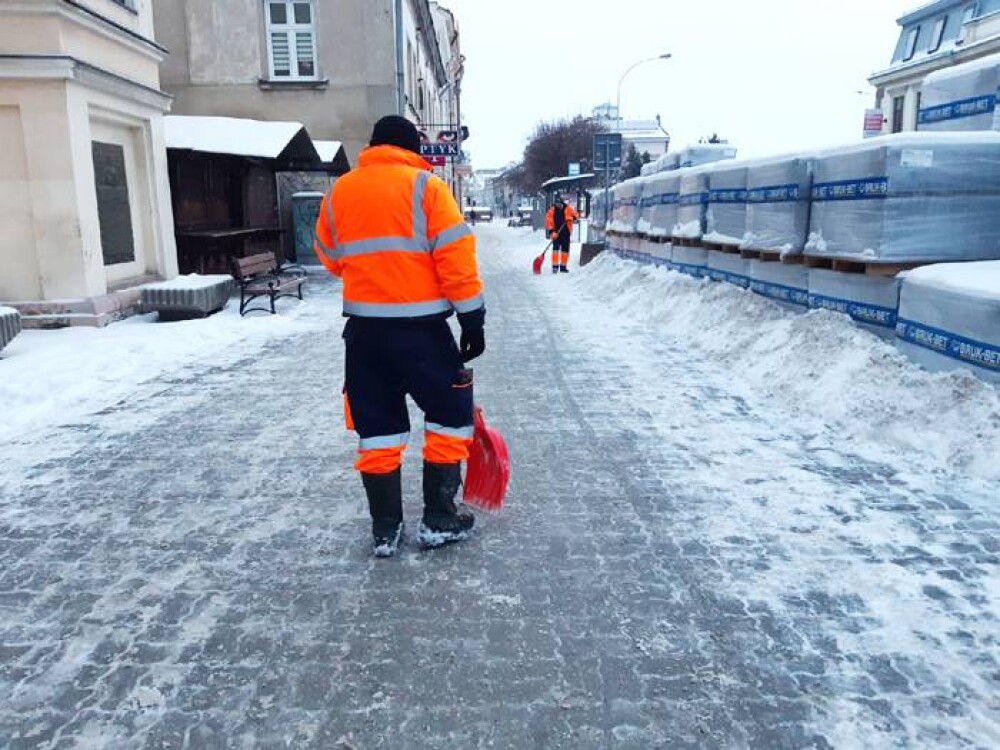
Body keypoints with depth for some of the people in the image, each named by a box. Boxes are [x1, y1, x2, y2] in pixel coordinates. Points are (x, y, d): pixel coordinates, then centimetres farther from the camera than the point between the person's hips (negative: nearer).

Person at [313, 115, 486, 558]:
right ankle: (438, 520, 14)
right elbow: (455, 256, -10)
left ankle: (385, 530, 18)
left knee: (376, 425, 13)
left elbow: (331, 258, 19)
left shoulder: (339, 192, 10)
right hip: (420, 326, -4)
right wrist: (472, 317, -7)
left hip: (363, 327, 4)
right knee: (451, 414, 12)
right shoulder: (425, 186, -3)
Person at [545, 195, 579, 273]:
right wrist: (552, 232, -20)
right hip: (556, 233, -2)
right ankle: (555, 266, -12)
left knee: (565, 249, 6)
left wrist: (571, 218, -16)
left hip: (566, 232, 2)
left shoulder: (568, 209, 0)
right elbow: (549, 222, -9)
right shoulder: (552, 210, -4)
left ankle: (563, 266, 16)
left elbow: (576, 215, 7)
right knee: (556, 248, -13)